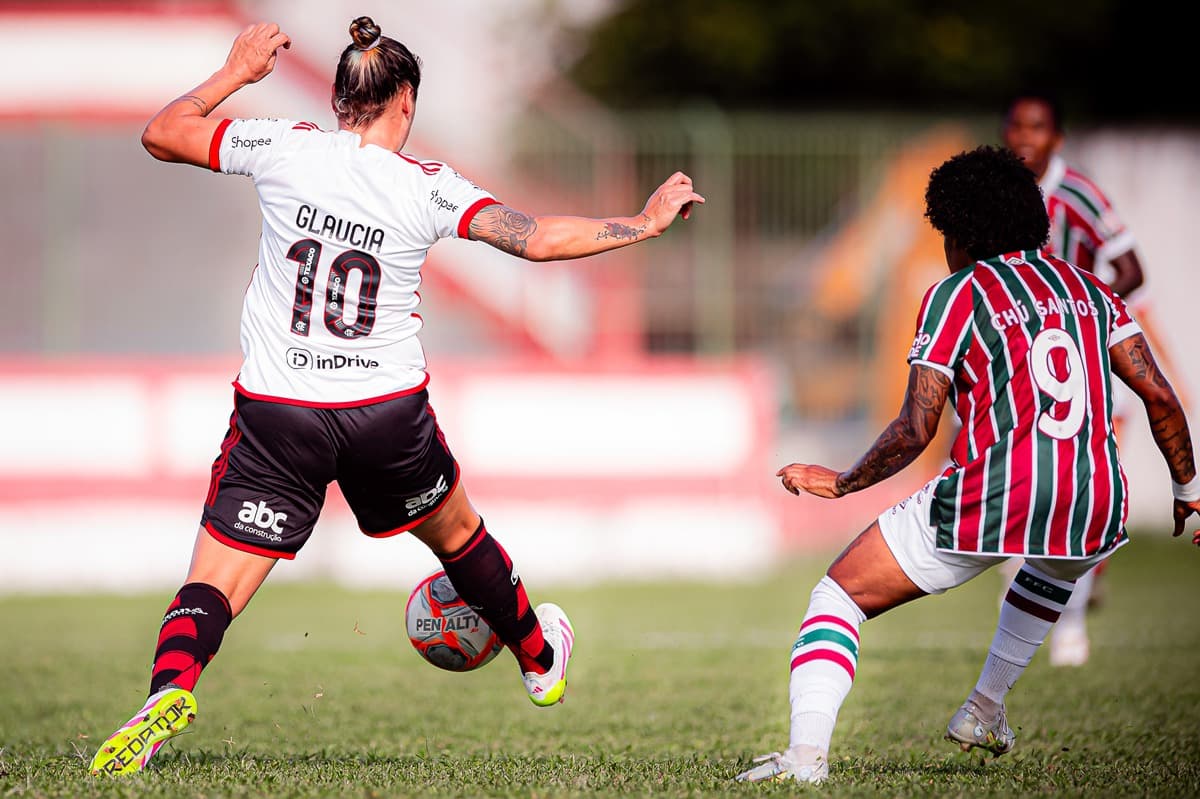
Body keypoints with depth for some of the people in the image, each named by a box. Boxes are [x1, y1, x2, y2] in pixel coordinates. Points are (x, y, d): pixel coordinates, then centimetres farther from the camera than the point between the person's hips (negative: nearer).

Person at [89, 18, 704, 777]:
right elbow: (536, 237, -13)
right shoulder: (427, 186, -8)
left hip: (276, 415, 0)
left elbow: (163, 134, 5)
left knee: (213, 583, -3)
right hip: (388, 414, 1)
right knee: (457, 534, 28)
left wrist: (236, 72, 18)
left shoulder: (287, 148, -5)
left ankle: (170, 689, -33)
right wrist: (645, 223, -2)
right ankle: (540, 658, 51)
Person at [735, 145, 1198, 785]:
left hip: (988, 502, -5)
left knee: (837, 596, 6)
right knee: (1054, 569, 43)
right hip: (1094, 509, 5)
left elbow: (915, 431, -4)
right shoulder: (1086, 288, 17)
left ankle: (806, 754, -13)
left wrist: (840, 483, 8)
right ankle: (984, 711, 43)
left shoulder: (958, 294, 3)